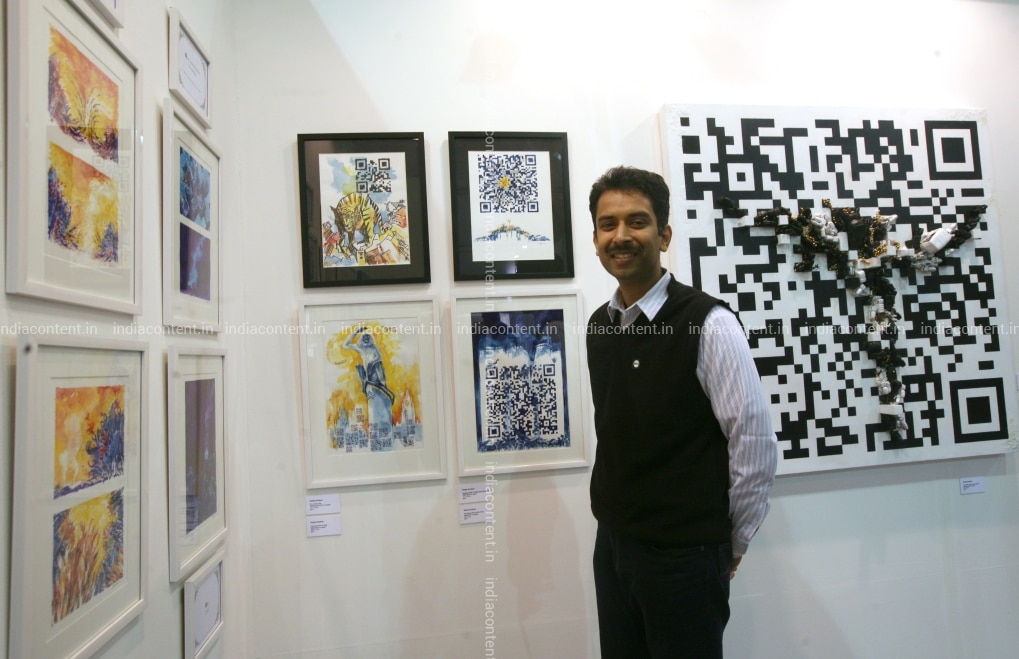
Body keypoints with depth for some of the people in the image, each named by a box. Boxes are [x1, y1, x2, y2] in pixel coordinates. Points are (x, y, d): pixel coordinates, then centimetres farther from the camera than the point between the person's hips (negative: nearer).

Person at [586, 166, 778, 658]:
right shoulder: (599, 325, 4)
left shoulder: (707, 324, -15)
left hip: (684, 556, -5)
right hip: (612, 543, 6)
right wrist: (615, 520, 11)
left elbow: (756, 443, -13)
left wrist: (730, 544, -4)